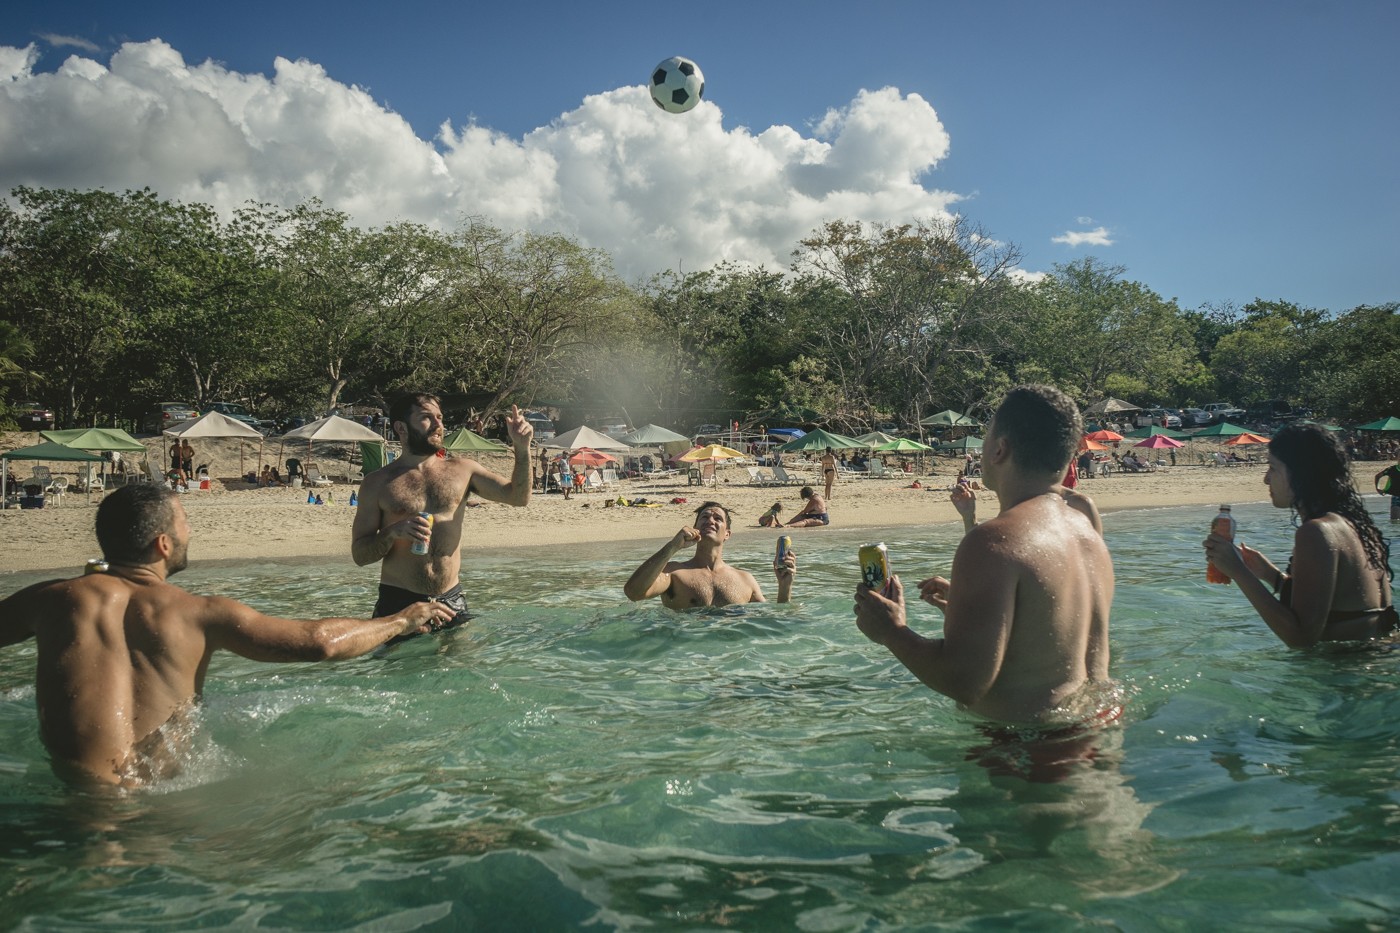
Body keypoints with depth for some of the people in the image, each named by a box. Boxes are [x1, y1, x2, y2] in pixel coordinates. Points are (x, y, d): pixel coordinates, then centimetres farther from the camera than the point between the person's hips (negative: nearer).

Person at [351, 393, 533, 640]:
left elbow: (519, 497, 6)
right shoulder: (378, 483, 1)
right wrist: (392, 533, -18)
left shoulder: (462, 469, 7)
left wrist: (522, 449, -8)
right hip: (398, 603, -2)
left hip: (452, 600, 2)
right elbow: (359, 554, 1)